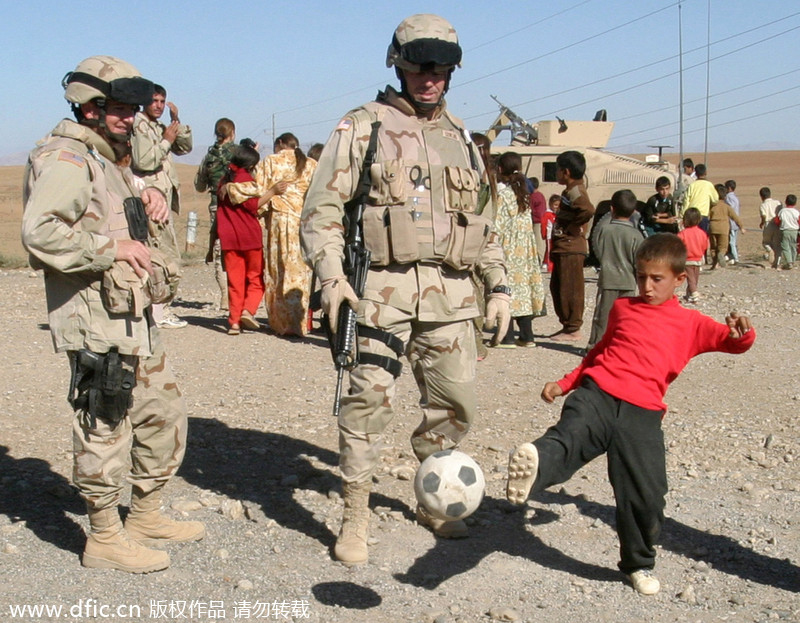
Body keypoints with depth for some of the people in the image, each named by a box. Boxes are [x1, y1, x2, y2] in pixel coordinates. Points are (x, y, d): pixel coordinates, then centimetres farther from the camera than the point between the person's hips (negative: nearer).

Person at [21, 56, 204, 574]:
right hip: (96, 323, -10)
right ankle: (106, 538, 13)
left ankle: (147, 515, 32)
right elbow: (40, 232, -27)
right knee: (106, 428, -1)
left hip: (134, 318, 10)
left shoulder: (106, 161, 18)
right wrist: (113, 246, -21)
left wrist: (150, 196, 14)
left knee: (165, 414, 17)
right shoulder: (65, 159, -12)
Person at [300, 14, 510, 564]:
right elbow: (322, 208, -3)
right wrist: (331, 274, -17)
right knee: (371, 399, -10)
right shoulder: (363, 128, 3)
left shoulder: (460, 137, 19)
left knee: (456, 403, 8)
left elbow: (482, 222, 24)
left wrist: (499, 285, 16)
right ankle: (356, 517, 4)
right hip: (383, 287, -5)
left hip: (449, 293, 5)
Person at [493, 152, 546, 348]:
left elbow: (498, 225, -13)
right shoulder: (523, 193, 11)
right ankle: (526, 335, 13)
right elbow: (528, 225, 13)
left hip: (507, 248, -7)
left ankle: (507, 337, -3)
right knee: (523, 284, 10)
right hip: (524, 249, 7)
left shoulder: (501, 193, -10)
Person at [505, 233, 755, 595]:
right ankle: (533, 465, -63)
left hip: (641, 414, 0)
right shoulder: (622, 309, 25)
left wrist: (741, 334, -14)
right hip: (597, 395, 1)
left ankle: (639, 563, 23)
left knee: (646, 496, -1)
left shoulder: (690, 323, 18)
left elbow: (733, 341, 11)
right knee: (569, 437, -31)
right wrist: (564, 384, 31)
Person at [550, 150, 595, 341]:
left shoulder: (574, 191, -15)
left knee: (570, 289, -5)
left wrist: (570, 228, -20)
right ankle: (567, 325, 22)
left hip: (571, 248, -10)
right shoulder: (571, 190, 17)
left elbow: (588, 210, -33)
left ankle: (573, 329, 1)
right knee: (557, 287, 15)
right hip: (563, 248, 10)